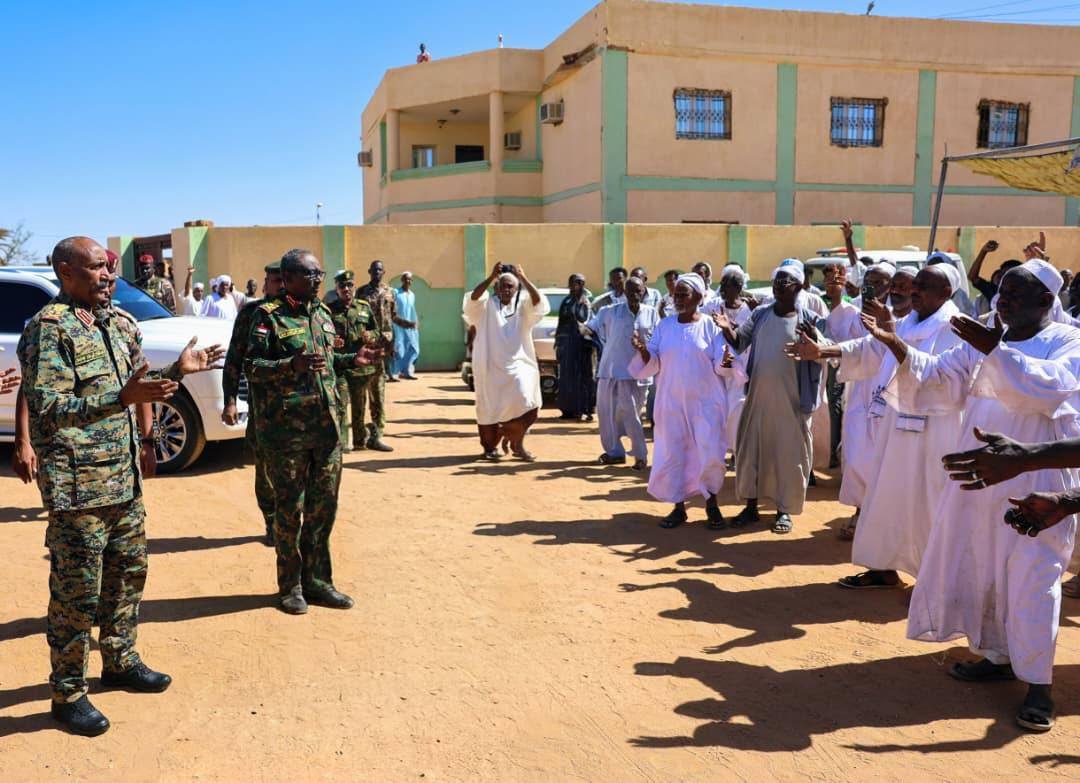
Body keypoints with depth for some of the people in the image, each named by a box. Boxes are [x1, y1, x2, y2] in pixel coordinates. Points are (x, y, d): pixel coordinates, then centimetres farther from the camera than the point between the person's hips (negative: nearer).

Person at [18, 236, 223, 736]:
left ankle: (119, 661, 36)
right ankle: (67, 693, 16)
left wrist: (178, 370, 12)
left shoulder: (114, 322, 10)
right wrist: (124, 397, -33)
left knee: (128, 573, 18)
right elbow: (49, 409, -23)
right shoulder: (49, 328, -15)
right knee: (76, 592, 2)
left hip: (125, 478, 8)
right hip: (77, 485, -8)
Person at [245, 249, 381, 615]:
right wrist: (291, 365, -25)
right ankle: (290, 586, 17)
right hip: (286, 429, -6)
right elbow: (251, 366, -11)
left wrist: (352, 359, 7)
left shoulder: (323, 313, 14)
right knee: (290, 508, 3)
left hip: (327, 426, 6)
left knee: (324, 506, 10)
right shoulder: (269, 315, -7)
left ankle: (317, 581, 22)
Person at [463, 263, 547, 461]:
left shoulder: (523, 305, 5)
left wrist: (523, 278, -22)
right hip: (490, 365, 0)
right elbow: (473, 298, -18)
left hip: (518, 364, 0)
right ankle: (490, 446, 26)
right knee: (490, 407, 7)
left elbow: (538, 302, -15)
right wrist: (491, 277, -27)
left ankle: (516, 442, 4)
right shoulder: (487, 304, 3)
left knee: (525, 401, -16)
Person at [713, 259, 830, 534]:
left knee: (789, 452, 5)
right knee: (751, 448, 9)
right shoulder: (760, 314, 5)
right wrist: (728, 329, -15)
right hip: (758, 395, 4)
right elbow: (740, 343, 6)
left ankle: (785, 510, 19)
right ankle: (751, 506, 23)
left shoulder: (810, 320, -6)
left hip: (792, 399, -3)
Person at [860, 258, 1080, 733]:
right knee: (979, 567, 11)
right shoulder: (984, 340, 9)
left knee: (1031, 577, -6)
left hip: (1036, 481, -5)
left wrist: (996, 352, -32)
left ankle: (1038, 684, 2)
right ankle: (997, 655, 26)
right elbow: (940, 378, 2)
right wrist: (900, 349, -14)